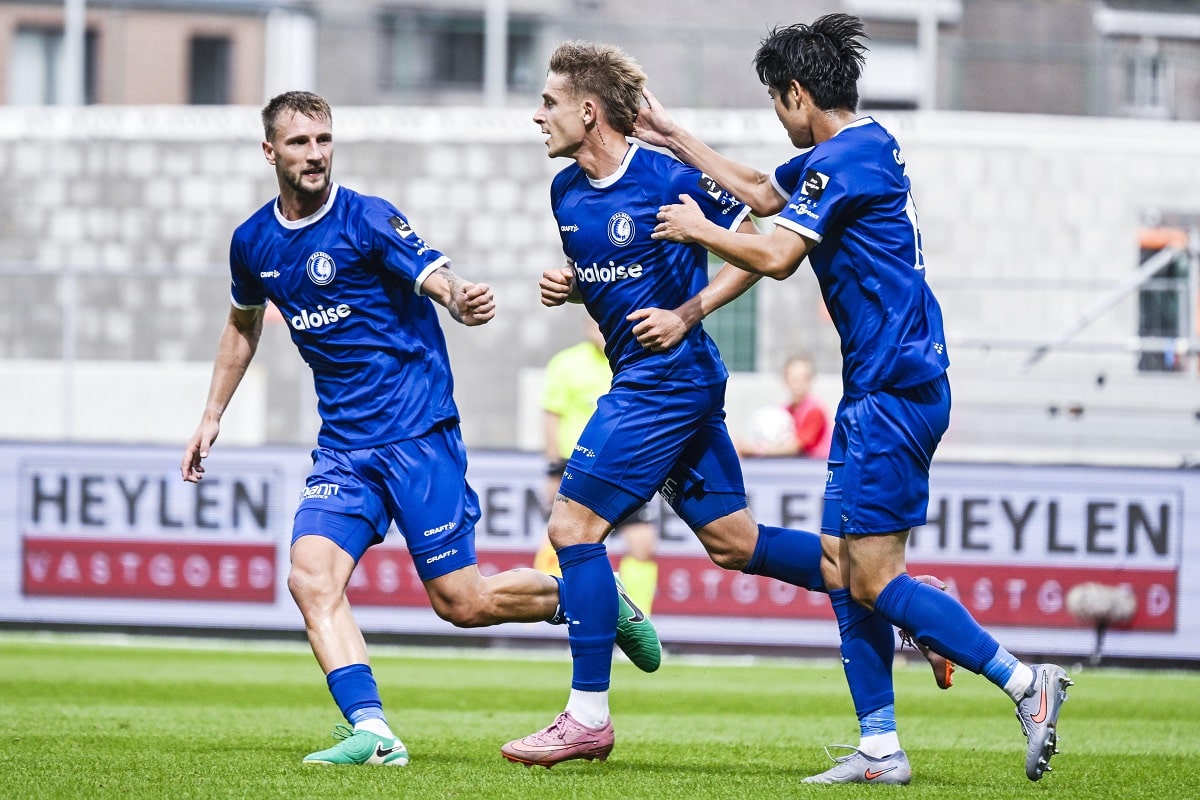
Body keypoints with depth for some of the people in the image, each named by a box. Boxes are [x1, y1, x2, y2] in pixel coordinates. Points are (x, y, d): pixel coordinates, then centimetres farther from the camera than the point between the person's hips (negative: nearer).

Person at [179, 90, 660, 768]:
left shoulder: (368, 219, -11)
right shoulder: (253, 243, 7)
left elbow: (439, 278, -24)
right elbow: (244, 324, 26)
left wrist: (462, 300, -48)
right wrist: (213, 416, 26)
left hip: (417, 431, -5)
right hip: (344, 445, 5)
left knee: (460, 600, -5)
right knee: (311, 577, -18)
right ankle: (372, 731, -23)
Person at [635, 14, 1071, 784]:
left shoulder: (847, 158, -14)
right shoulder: (860, 147, 17)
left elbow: (776, 255, -20)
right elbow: (763, 192, 33)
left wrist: (698, 229, -3)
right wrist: (675, 138, 35)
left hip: (893, 390, -10)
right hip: (881, 388, 10)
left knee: (872, 578, -12)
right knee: (844, 571, 8)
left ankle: (1027, 684, -10)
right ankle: (880, 751, 7)